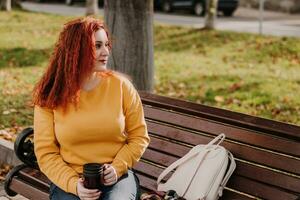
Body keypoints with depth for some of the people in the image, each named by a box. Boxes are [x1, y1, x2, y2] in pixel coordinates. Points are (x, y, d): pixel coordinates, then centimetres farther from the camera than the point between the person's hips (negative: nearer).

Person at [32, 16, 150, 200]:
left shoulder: (121, 85, 1)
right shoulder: (50, 96, -1)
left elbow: (139, 136, 7)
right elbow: (45, 152, -1)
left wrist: (118, 168, -9)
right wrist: (73, 184, -16)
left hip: (117, 177, 1)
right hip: (69, 180, 0)